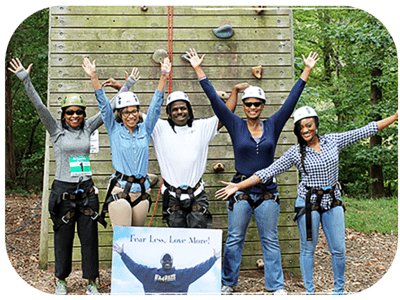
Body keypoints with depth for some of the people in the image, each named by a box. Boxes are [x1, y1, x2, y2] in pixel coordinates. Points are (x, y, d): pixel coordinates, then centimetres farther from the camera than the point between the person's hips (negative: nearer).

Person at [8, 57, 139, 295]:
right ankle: (61, 280, 25)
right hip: (63, 190, -2)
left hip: (87, 190, 2)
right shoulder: (56, 130, 0)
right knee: (63, 237, 8)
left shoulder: (87, 128, 7)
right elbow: (40, 106, -9)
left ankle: (91, 282, 16)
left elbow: (110, 107, 9)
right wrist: (26, 79, -17)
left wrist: (127, 85, 10)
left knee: (89, 236, 5)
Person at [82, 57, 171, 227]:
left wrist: (164, 77, 0)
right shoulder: (114, 130, 6)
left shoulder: (145, 130, 11)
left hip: (142, 191, 3)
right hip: (120, 190, -3)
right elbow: (103, 104, -1)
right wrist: (93, 77, -8)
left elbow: (156, 104, 7)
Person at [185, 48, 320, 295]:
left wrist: (307, 71, 5)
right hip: (241, 191, -1)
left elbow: (291, 101, 5)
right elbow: (215, 100, -1)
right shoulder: (236, 126, 1)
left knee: (270, 240, 9)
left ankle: (277, 285, 20)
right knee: (234, 240, 7)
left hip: (267, 191, 1)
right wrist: (199, 70, -2)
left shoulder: (273, 126, 4)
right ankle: (228, 283, 21)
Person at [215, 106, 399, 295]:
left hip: (333, 202, 2)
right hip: (308, 203, -2)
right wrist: (238, 186, -13)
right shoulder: (295, 153, -6)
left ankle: (339, 290, 28)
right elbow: (268, 172, -7)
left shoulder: (333, 141, 0)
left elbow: (366, 131, 5)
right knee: (308, 249, 6)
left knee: (339, 249, 6)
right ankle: (309, 291, 22)